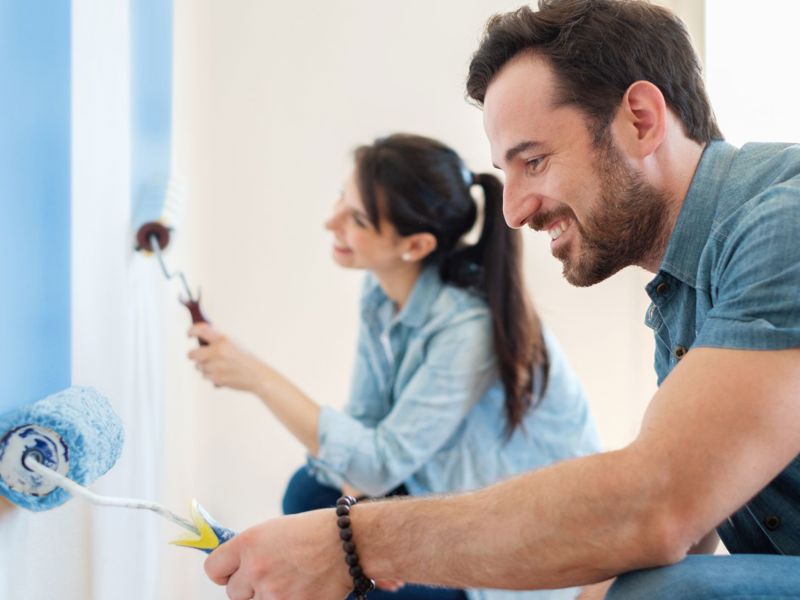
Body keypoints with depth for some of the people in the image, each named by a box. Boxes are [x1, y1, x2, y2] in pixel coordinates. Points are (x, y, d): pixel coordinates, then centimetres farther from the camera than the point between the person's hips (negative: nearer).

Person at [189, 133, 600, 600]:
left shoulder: (471, 327, -31)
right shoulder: (382, 290, -7)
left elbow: (381, 464, -29)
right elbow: (366, 420, -1)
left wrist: (259, 378, -32)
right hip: (450, 488, 7)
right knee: (309, 493, -8)